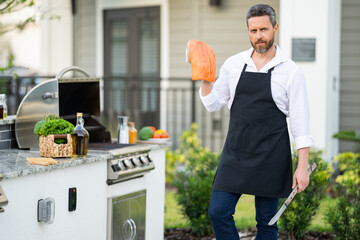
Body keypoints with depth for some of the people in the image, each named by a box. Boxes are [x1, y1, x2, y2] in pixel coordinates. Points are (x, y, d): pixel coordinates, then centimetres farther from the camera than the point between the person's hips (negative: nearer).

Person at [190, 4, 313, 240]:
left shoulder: (291, 71, -4)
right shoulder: (233, 64, 5)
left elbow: (300, 123, -5)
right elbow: (213, 104, 12)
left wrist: (303, 166, -10)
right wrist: (205, 77, -5)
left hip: (270, 157, -3)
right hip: (235, 153, 3)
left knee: (266, 221, 5)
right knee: (218, 212, -3)